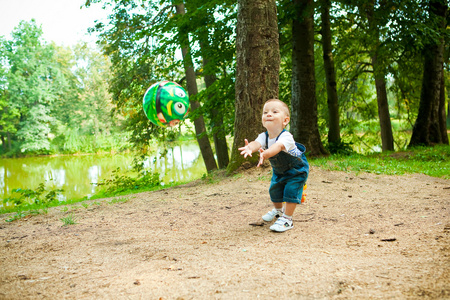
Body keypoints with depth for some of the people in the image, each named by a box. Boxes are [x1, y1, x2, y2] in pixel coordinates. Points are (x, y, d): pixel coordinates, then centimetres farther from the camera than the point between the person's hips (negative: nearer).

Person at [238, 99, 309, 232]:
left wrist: (265, 154, -80)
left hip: (296, 170, -6)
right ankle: (278, 210, 43)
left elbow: (278, 146, -60)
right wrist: (249, 148, -69)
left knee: (291, 191, -17)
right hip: (279, 170, 6)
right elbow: (257, 143, -44)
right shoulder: (264, 136, -22)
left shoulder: (286, 137, -38)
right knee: (274, 190, 14)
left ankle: (287, 219, -3)